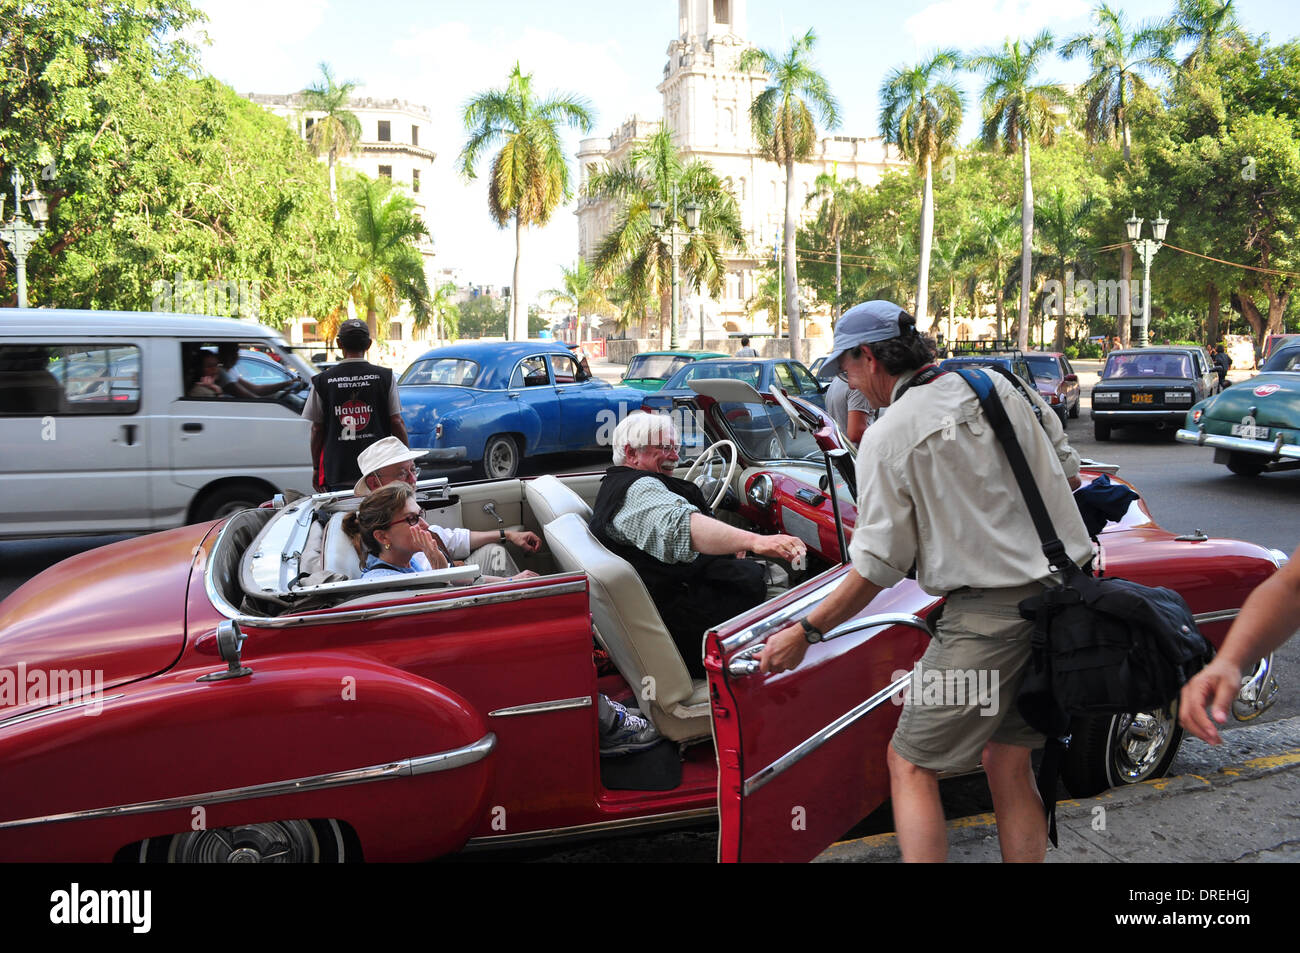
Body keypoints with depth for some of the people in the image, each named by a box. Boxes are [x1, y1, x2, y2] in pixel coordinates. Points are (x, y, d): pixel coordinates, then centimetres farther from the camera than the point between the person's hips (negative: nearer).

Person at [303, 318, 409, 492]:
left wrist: (316, 468, 16)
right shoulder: (385, 377, 1)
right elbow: (396, 423, 0)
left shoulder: (323, 381, 2)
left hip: (338, 474, 0)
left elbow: (317, 429, 5)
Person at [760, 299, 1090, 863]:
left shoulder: (887, 438, -9)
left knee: (910, 764, 5)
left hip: (989, 615, -7)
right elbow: (1067, 474, 14)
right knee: (1007, 763, 17)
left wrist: (805, 633, 2)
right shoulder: (1002, 388, 7)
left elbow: (878, 567, -8)